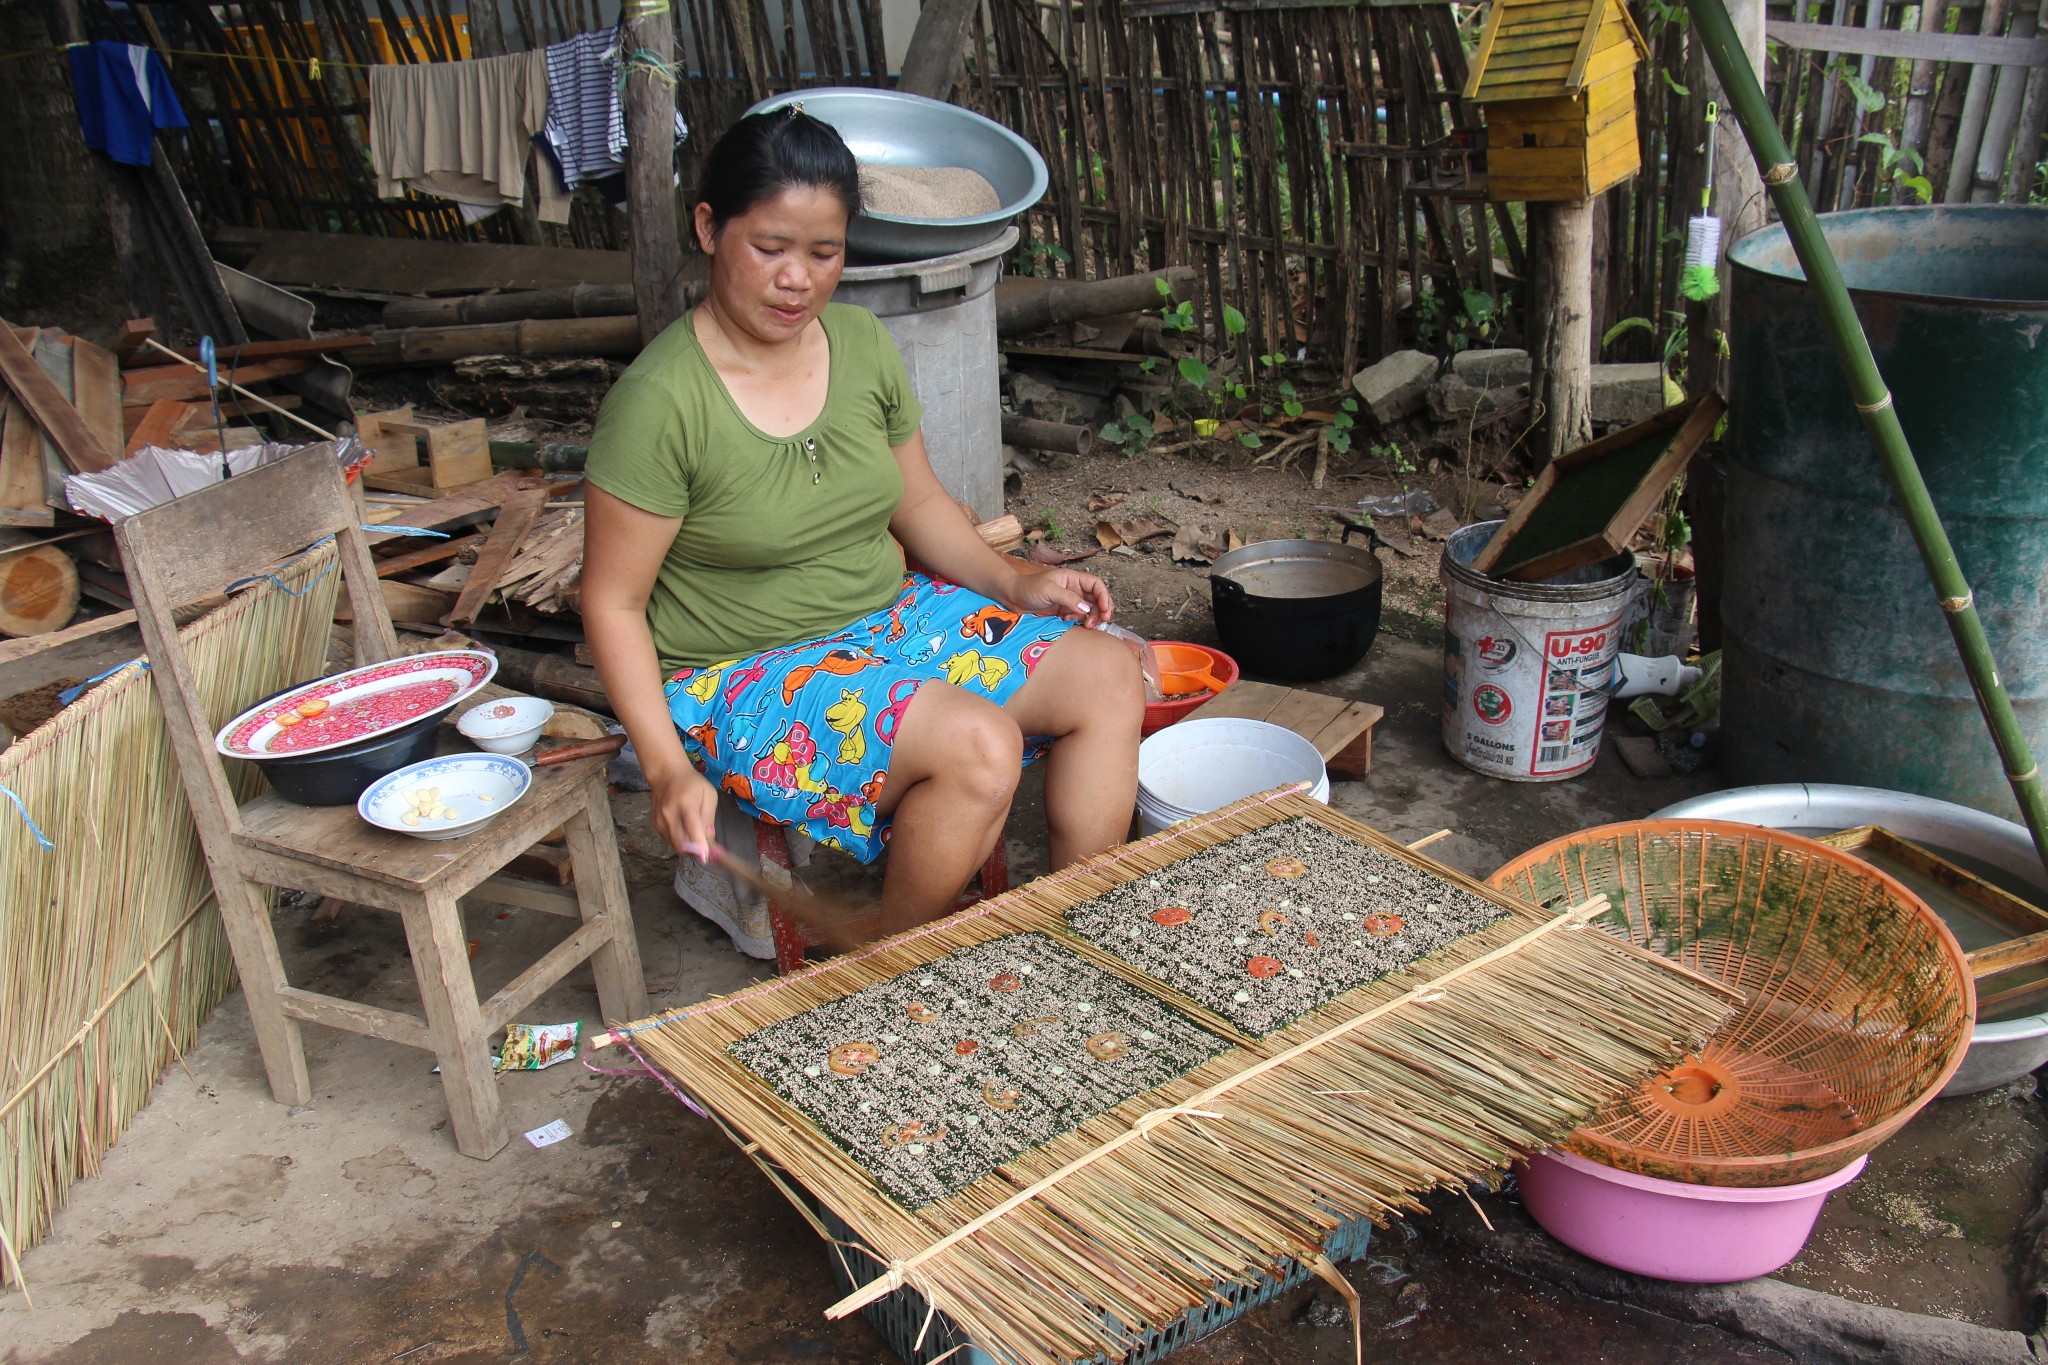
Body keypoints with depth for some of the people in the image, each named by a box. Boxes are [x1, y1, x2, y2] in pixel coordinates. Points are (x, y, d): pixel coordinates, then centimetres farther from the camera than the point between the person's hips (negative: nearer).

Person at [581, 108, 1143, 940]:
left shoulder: (862, 344, 0)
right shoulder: (660, 402, -19)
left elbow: (917, 503, 13)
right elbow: (613, 601, -15)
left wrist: (1014, 582, -3)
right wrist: (668, 770, -22)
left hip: (890, 618, 7)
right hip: (746, 677, -7)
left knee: (1108, 677, -6)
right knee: (980, 744, -29)